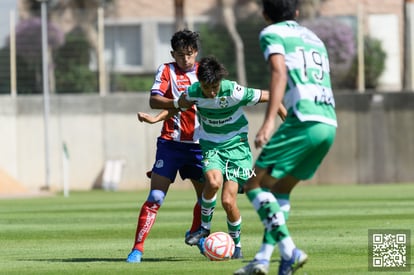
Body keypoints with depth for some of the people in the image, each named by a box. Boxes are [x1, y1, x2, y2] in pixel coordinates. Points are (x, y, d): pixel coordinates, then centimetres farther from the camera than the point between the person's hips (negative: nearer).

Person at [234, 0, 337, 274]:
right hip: (329, 123, 7)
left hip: (304, 120, -7)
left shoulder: (272, 33, 5)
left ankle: (289, 251, -13)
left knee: (255, 185, 0)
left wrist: (269, 121, -19)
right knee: (280, 189, 18)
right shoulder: (315, 39, 27)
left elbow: (280, 72, -11)